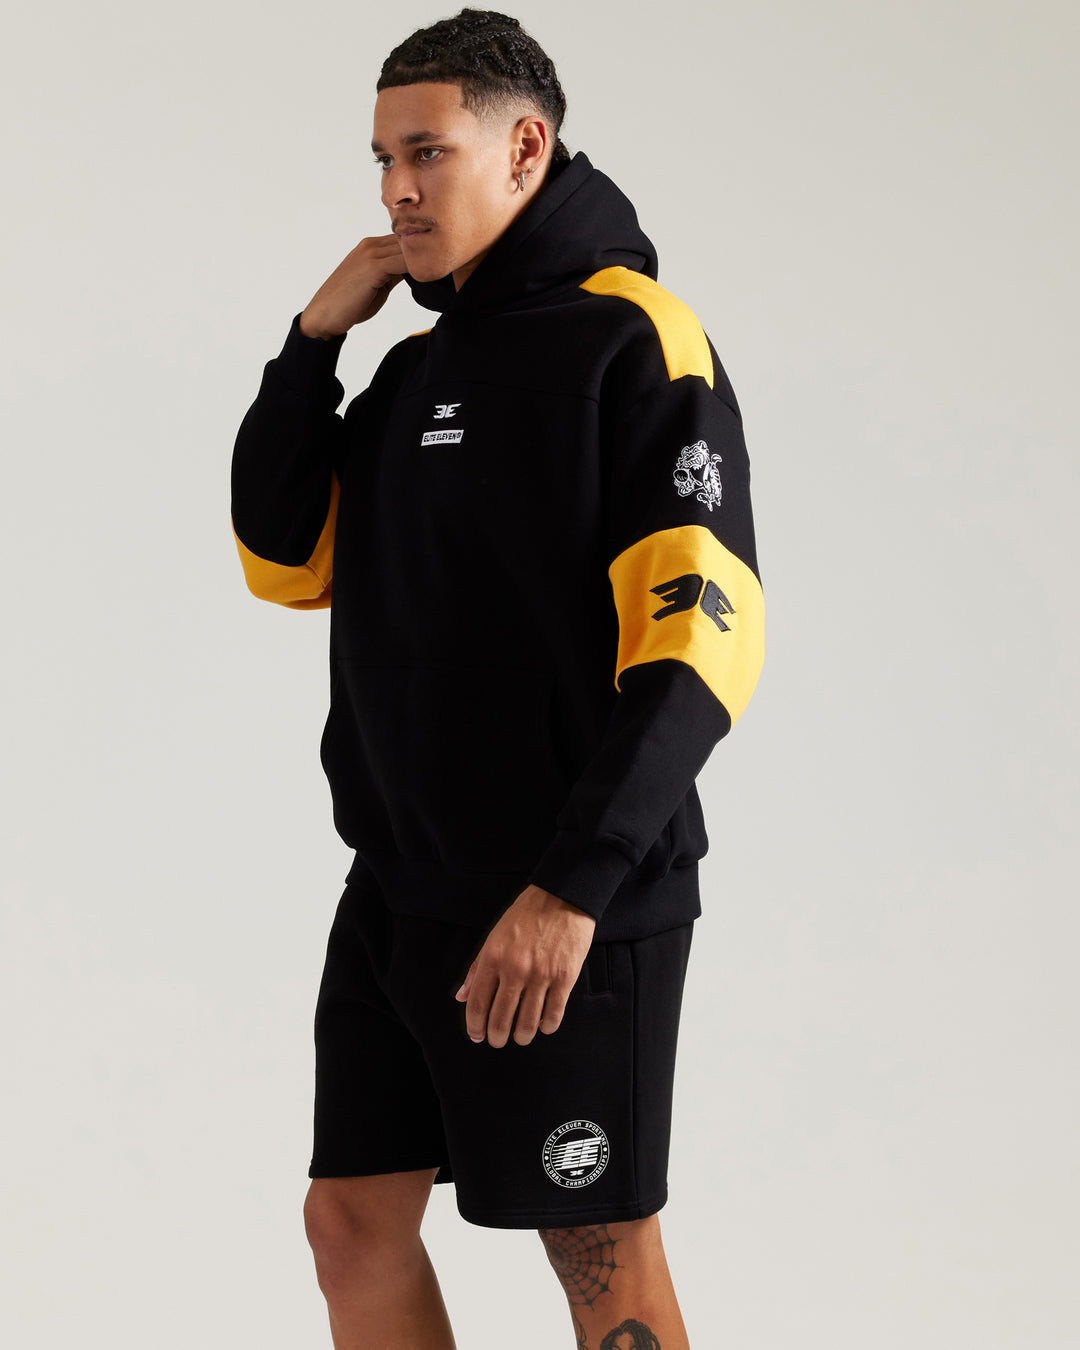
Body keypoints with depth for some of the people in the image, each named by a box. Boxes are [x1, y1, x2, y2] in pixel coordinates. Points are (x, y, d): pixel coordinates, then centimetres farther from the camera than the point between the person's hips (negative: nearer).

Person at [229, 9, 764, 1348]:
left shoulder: (630, 340, -11)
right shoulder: (423, 361, 14)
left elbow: (703, 636, -19)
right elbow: (287, 562, 13)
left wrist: (576, 883, -26)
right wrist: (314, 338, 2)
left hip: (568, 909, -8)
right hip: (401, 888, 8)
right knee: (352, 1217, 10)